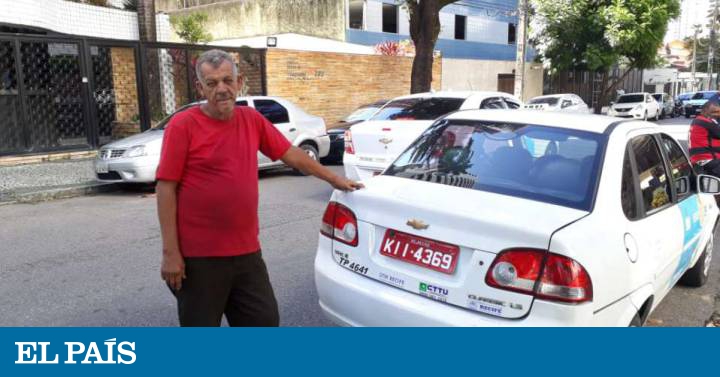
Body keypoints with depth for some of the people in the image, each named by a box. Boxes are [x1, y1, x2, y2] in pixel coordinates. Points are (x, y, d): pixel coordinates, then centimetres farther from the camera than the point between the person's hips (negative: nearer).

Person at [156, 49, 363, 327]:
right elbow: (166, 189, -10)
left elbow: (292, 154, 15)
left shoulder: (252, 120, 6)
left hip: (247, 252, 5)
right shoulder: (183, 126, -9)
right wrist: (170, 252, -13)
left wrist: (334, 179, 18)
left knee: (265, 321, 13)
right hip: (199, 257, -5)